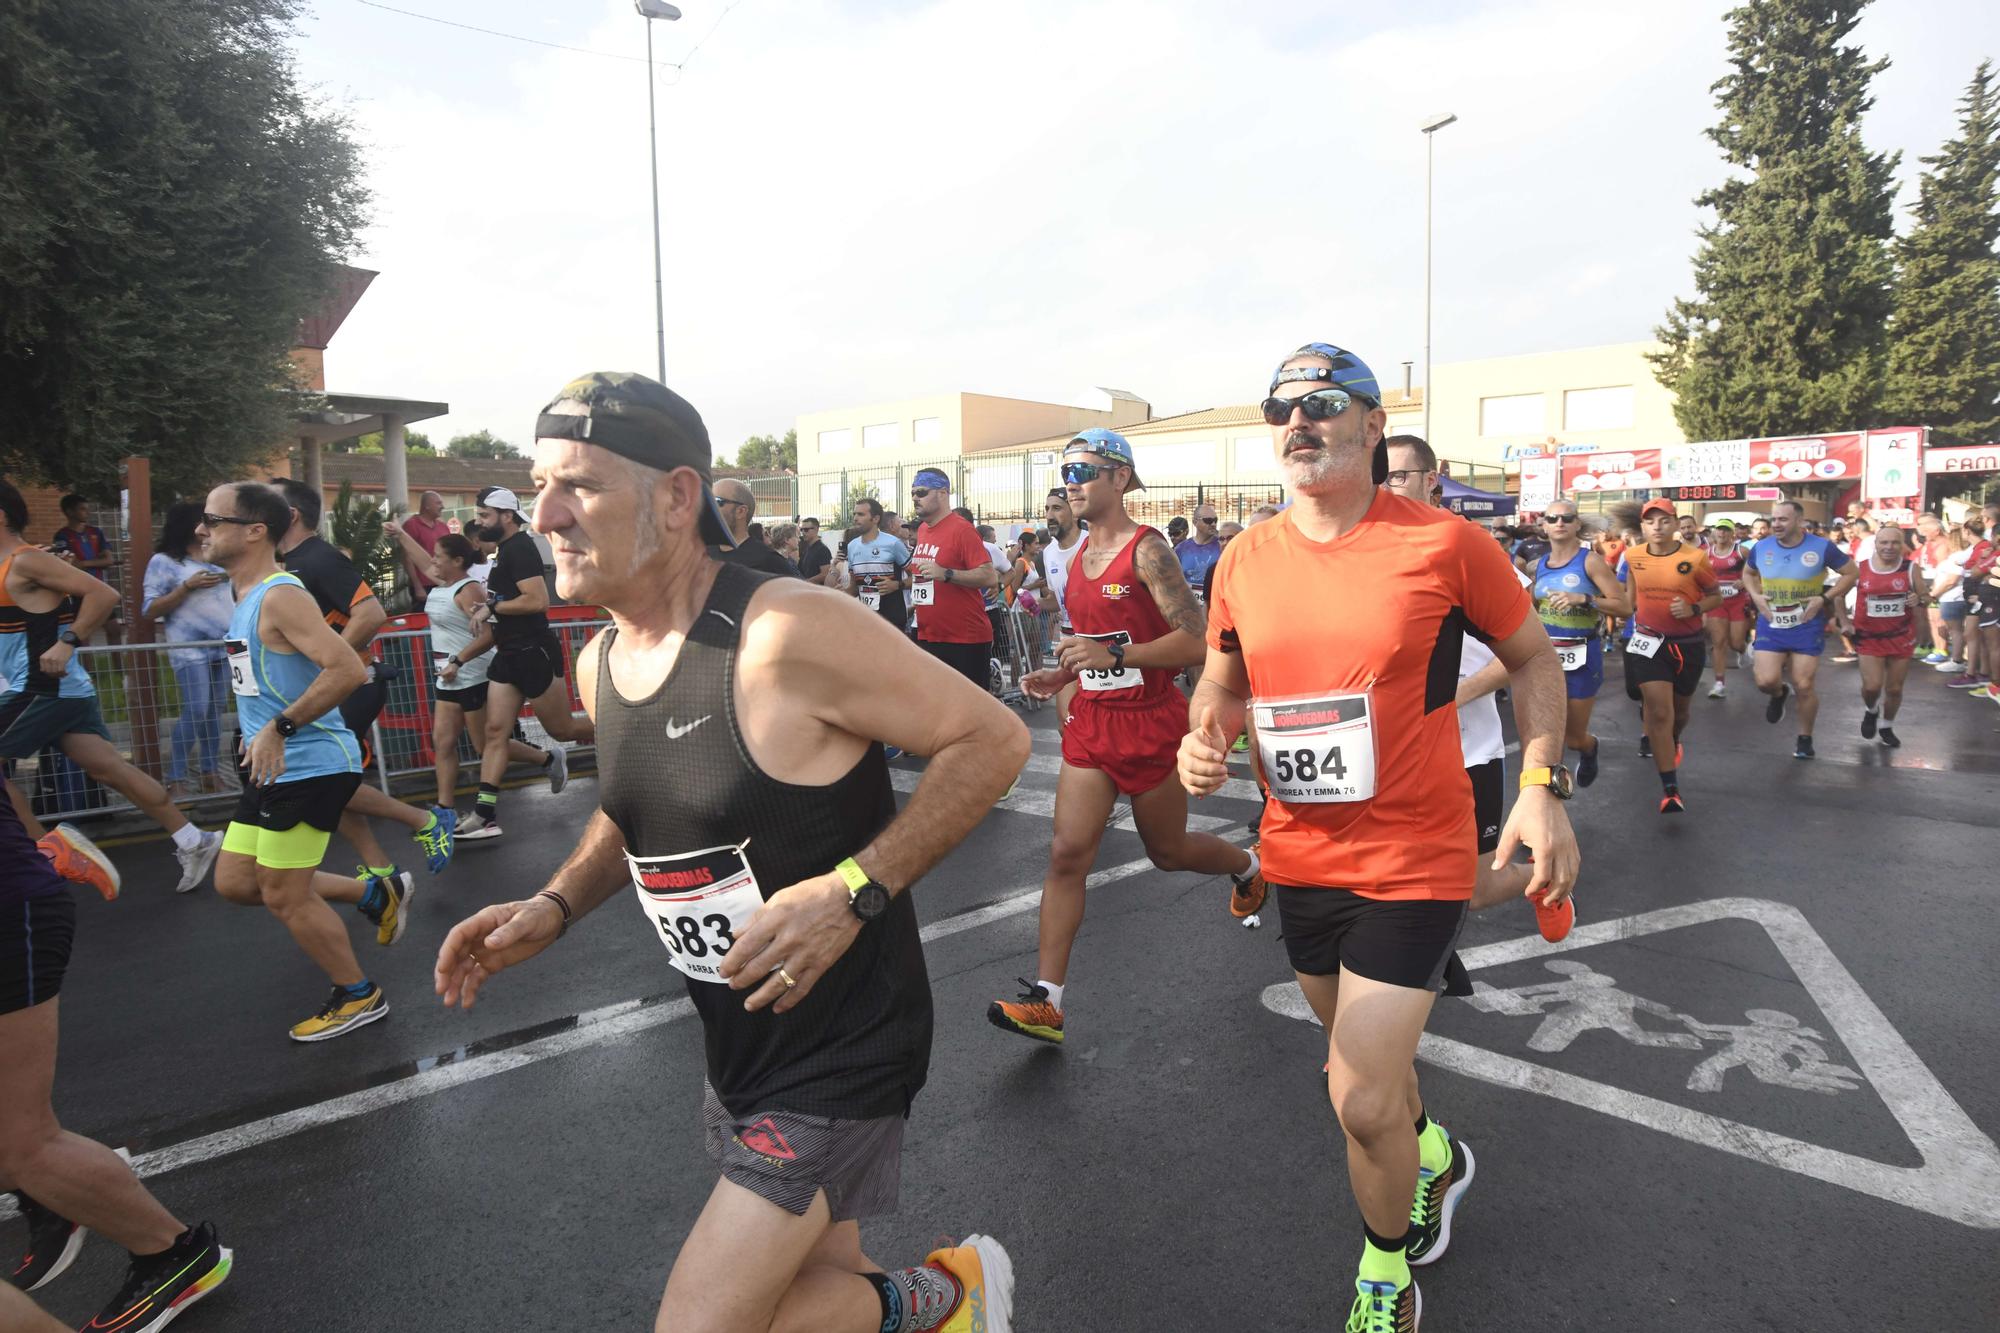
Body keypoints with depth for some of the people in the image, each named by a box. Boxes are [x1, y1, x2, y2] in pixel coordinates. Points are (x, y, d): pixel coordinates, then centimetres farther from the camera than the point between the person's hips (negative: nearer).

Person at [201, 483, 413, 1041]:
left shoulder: (280, 597, -19)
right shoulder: (246, 598, 12)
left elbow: (348, 670, -30)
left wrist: (281, 728, -27)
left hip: (309, 766, -10)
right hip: (277, 769, 10)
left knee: (284, 897, 0)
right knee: (235, 883, 16)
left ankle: (358, 996, 19)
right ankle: (376, 894, 25)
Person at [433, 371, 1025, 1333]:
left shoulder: (788, 634, -25)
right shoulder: (600, 665, 1)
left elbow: (993, 738, -20)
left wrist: (853, 890, -27)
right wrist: (555, 906, 3)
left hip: (840, 1056, -8)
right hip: (737, 1048, 8)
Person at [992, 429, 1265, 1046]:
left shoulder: (1147, 550, -14)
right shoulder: (1079, 556, 9)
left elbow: (1198, 641, -21)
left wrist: (1115, 657, -30)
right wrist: (1062, 675, 6)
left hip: (1151, 723, -6)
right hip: (1091, 721, 6)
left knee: (1167, 850, 15)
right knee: (1067, 853, -5)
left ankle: (1249, 867, 48)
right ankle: (1046, 1000, -2)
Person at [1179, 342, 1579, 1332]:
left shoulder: (1443, 543, -13)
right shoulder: (1245, 561, -2)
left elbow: (1533, 660, 0)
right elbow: (1222, 680, 12)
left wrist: (1543, 787, -12)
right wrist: (1205, 735, -10)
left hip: (1412, 863, -5)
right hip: (1299, 857, 5)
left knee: (1361, 1100, -8)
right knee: (1360, 1054, 25)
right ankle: (1431, 1155, 59)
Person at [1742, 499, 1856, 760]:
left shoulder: (1821, 546, -11)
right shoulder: (1761, 548, -3)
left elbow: (1851, 573, 0)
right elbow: (1748, 573, 17)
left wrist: (1825, 598, -12)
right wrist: (1756, 596, -1)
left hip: (1807, 626, -2)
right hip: (1771, 625, 2)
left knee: (1804, 686, 0)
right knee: (1766, 681, -12)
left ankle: (1805, 739, 21)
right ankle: (1779, 694, 27)